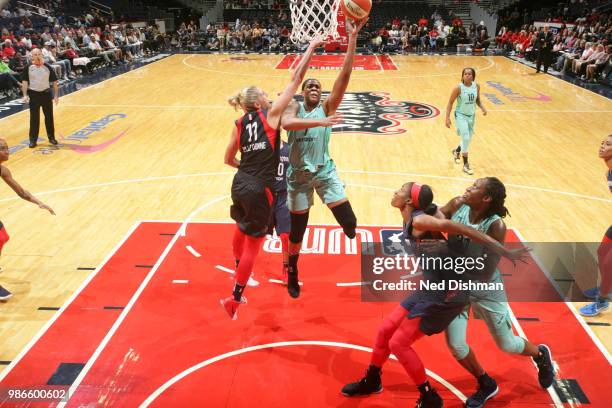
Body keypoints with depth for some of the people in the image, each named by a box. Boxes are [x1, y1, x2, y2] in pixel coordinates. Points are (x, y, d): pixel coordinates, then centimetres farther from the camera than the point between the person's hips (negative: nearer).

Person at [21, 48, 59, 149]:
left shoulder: (48, 67, -1)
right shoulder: (28, 68, -2)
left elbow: (54, 82, 3)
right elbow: (24, 82, 0)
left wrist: (56, 95, -1)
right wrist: (25, 95, -9)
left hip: (46, 93, 1)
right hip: (34, 94, -1)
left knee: (49, 117, 8)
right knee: (34, 118, 3)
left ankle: (51, 137, 22)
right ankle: (33, 140, 11)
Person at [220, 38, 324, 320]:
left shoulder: (239, 124, 7)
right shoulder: (271, 114, -7)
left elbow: (229, 159, 15)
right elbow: (295, 81, -6)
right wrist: (310, 49, 0)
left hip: (240, 184, 7)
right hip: (259, 190, -7)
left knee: (241, 230, 30)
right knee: (252, 244, 5)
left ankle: (238, 272, 54)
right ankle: (234, 299, 12)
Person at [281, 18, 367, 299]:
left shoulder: (327, 107, -1)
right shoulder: (294, 108, -4)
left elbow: (345, 75, -14)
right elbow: (286, 123, -30)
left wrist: (352, 37, -22)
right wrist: (320, 122, -38)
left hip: (325, 171, 1)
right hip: (299, 175, -1)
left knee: (349, 223, -12)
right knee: (297, 230, 11)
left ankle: (350, 232, 27)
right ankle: (292, 272, 35)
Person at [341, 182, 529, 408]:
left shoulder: (419, 220, -20)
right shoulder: (410, 222, 7)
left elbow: (461, 229, -25)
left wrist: (505, 252, -28)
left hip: (446, 295, -9)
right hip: (431, 289, 9)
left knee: (398, 343, -1)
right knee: (385, 330, 15)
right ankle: (371, 382, 37)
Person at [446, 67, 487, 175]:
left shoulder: (476, 86, -4)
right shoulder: (458, 88, -17)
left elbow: (477, 100, 11)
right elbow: (450, 102, -11)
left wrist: (482, 108, -8)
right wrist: (447, 118, -17)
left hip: (471, 115, 5)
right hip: (461, 115, -5)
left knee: (468, 140, 16)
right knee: (466, 138, -16)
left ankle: (457, 151, 49)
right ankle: (466, 165, -5)